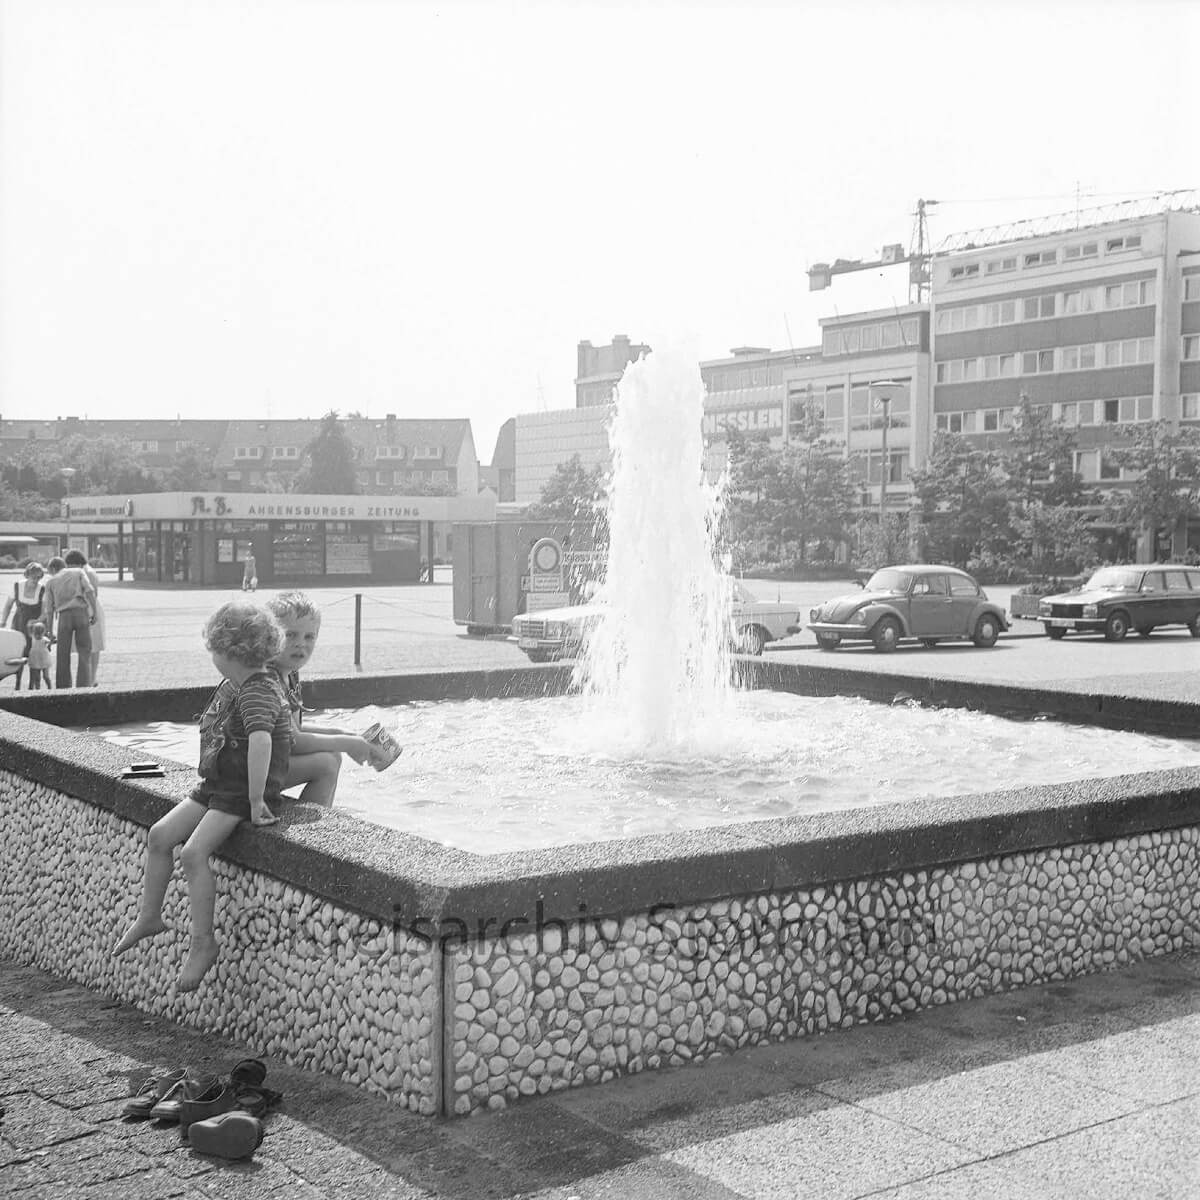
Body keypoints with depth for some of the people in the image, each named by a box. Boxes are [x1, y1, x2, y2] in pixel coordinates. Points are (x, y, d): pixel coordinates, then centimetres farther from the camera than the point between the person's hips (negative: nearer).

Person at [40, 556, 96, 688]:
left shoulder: (51, 581, 18)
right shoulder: (78, 572, 16)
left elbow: (49, 609, 13)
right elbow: (89, 590, -3)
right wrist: (94, 611, -1)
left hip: (64, 616, 1)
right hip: (82, 613, -1)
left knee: (63, 656, 10)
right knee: (84, 653, 3)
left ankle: (63, 688, 11)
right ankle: (83, 687, -6)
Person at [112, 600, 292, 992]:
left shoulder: (257, 691, -22)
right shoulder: (231, 685, 9)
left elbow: (261, 740, -36)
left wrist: (256, 801, -36)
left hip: (243, 791, -9)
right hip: (216, 784, 10)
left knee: (194, 852, -21)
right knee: (160, 835, 5)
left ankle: (203, 941, -9)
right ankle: (149, 916, 21)